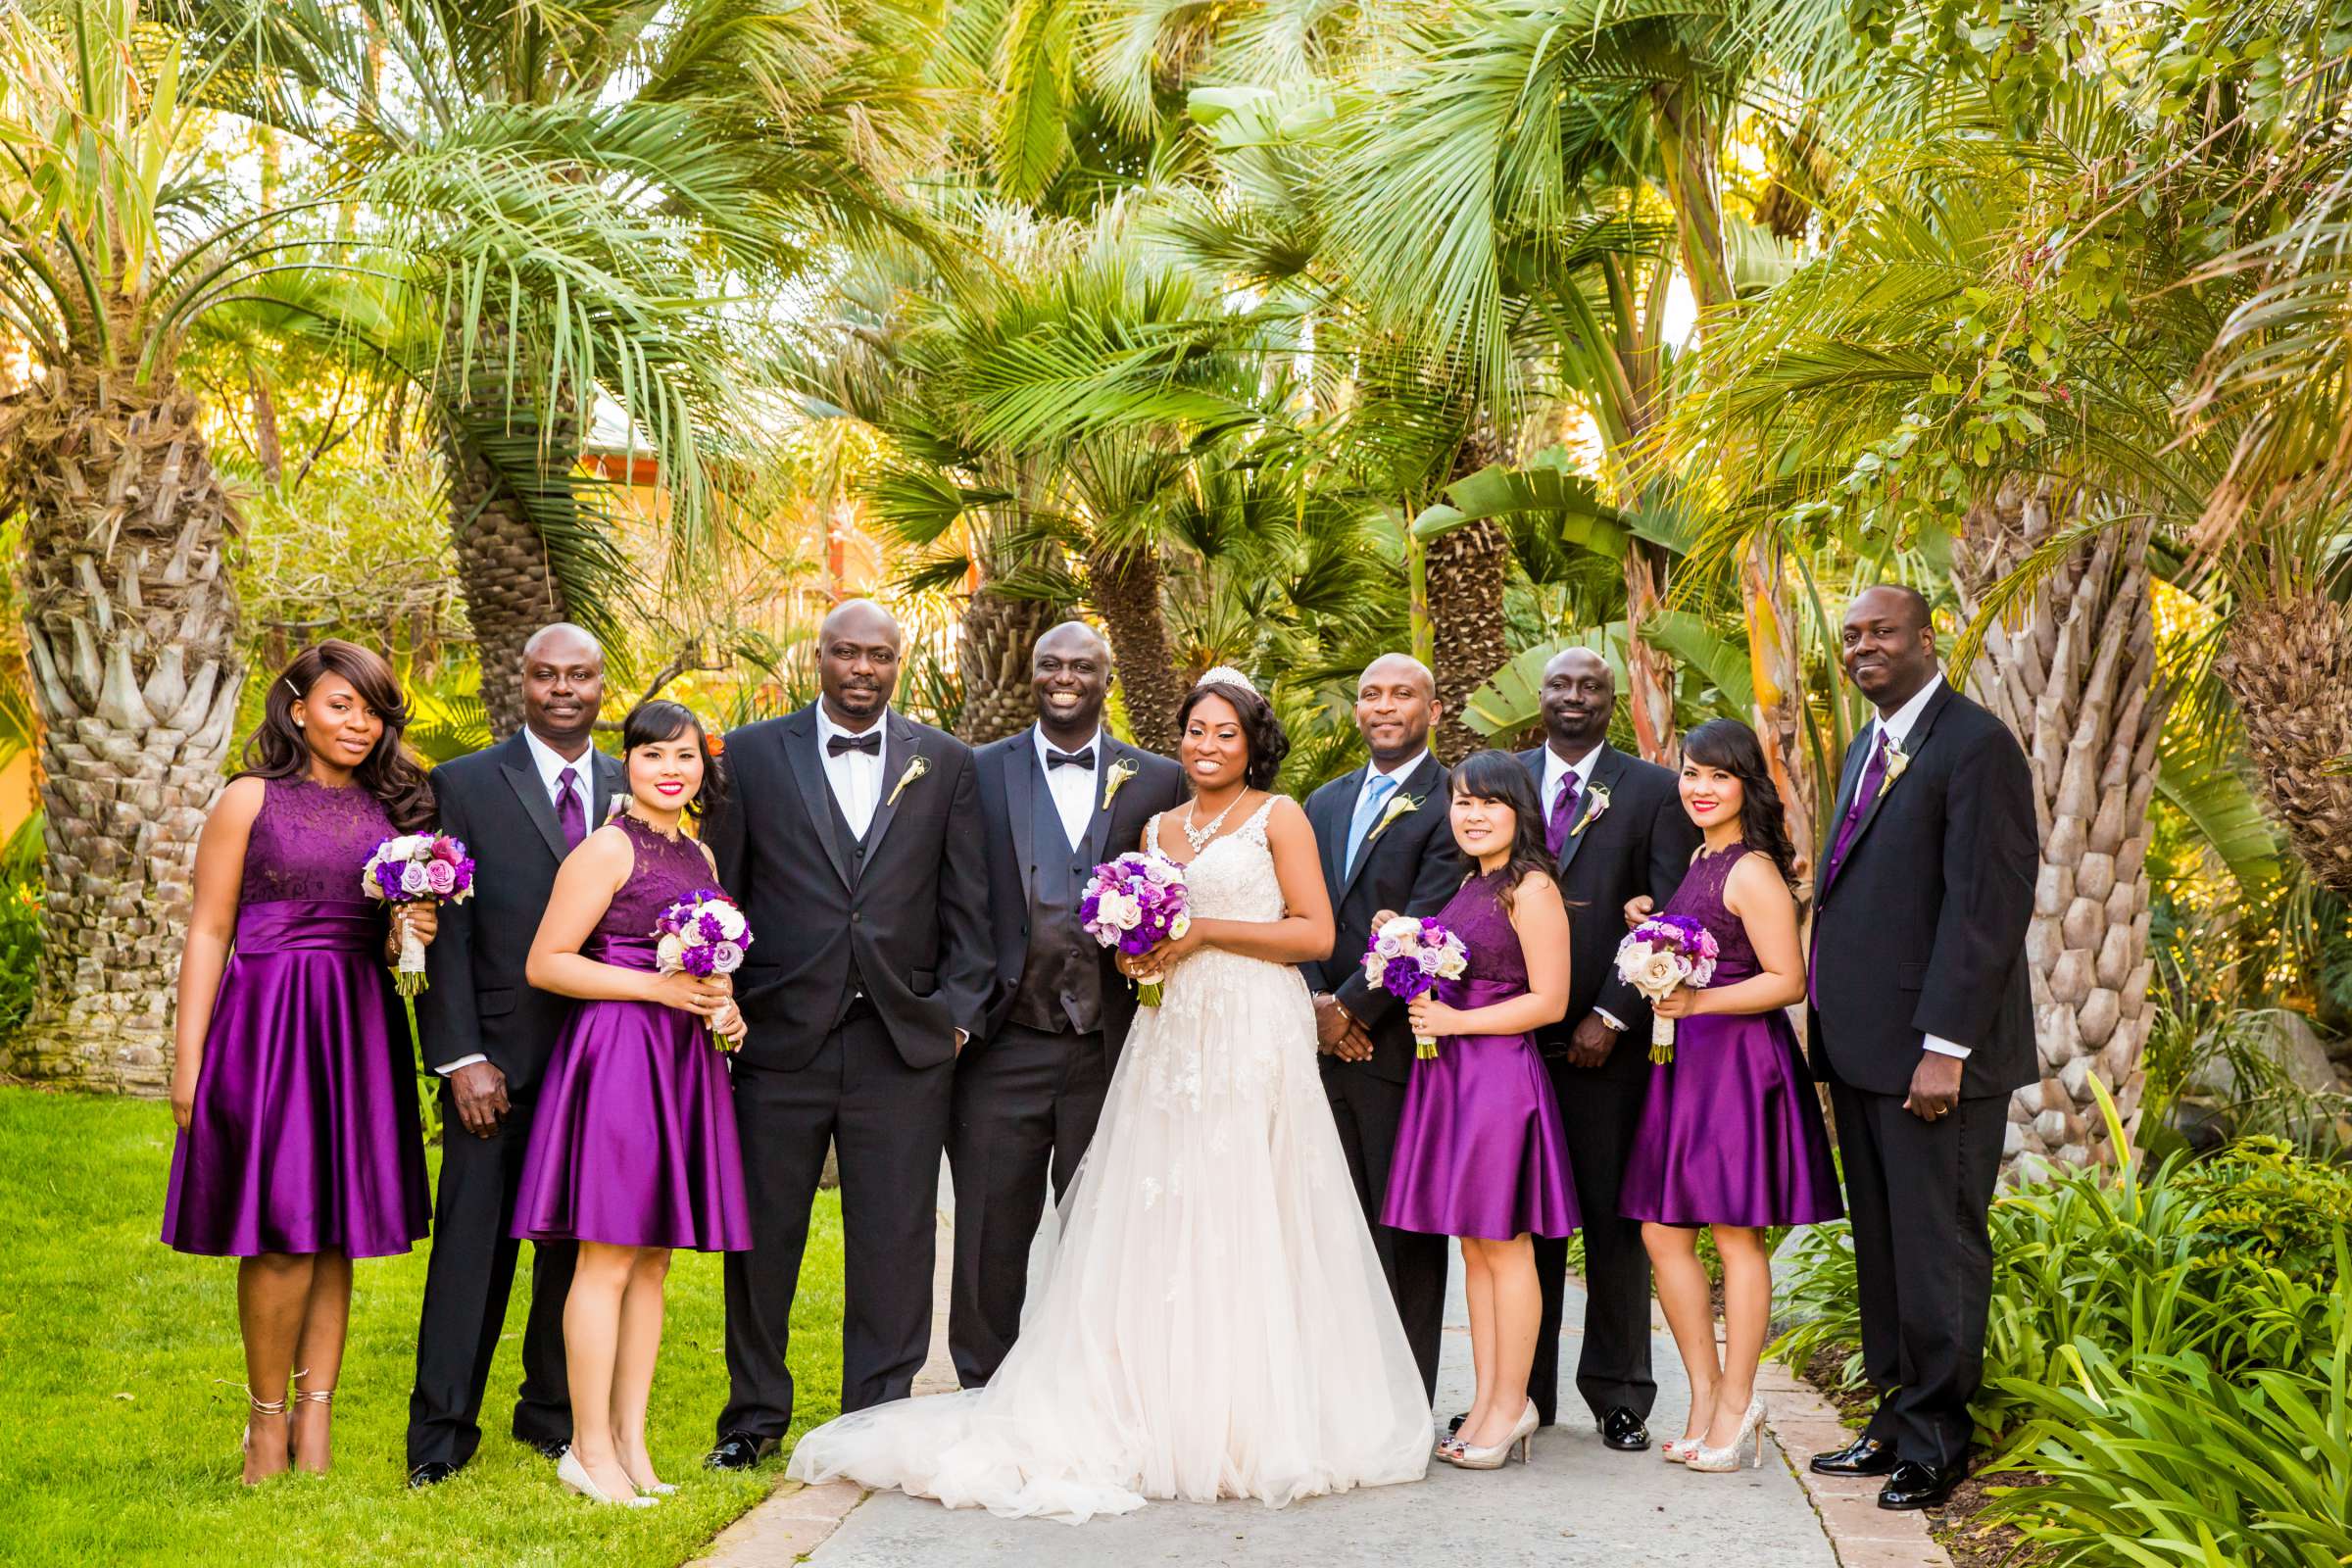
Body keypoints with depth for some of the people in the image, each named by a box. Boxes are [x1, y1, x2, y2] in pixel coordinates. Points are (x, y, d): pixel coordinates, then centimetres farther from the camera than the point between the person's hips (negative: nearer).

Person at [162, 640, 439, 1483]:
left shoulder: (395, 810, 13)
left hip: (360, 1032, 4)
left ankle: (315, 1424, 10)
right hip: (265, 1025, -4)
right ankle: (268, 1418, 10)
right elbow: (208, 932, -1)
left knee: (335, 1236, 4)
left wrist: (415, 934, -4)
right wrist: (188, 1059, -7)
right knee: (282, 1237, -6)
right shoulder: (250, 799, 2)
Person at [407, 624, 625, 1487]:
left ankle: (552, 1409, 24)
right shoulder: (463, 785, 0)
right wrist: (461, 1058, -11)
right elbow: (445, 934, -4)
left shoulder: (633, 791, 9)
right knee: (471, 1242, -1)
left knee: (576, 1243, 10)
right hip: (498, 1058, -3)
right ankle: (441, 1430, 8)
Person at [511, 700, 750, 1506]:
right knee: (607, 1258, -6)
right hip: (617, 1050, -8)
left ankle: (630, 1440, 16)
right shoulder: (608, 848, -6)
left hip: (684, 1062, 8)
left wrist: (721, 1007, 7)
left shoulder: (700, 857, 17)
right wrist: (661, 989, -16)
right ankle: (590, 1448, 1)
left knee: (653, 1259, 9)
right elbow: (544, 963, -11)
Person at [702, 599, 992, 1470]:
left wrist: (958, 1013, -1)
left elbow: (968, 907, 7)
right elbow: (720, 896, 5)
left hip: (903, 1041, 0)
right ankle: (755, 1415, 23)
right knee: (761, 1235, 8)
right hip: (779, 1038, 0)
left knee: (894, 1243, 4)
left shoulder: (947, 764, 7)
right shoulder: (752, 754, 5)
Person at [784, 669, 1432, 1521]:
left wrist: (1206, 929, -11)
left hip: (1254, 1037, -5)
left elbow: (1316, 933, -5)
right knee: (1157, 1224, 0)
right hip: (1170, 1036, 5)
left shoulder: (1278, 818, 2)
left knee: (1243, 1220, -6)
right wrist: (1140, 954, 0)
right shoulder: (1160, 828, 18)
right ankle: (1165, 1414, 4)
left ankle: (1253, 1424, 1)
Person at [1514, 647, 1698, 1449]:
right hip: (1515, 1036, 2)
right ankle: (1523, 1393, 14)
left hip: (1612, 1041, -2)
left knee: (1616, 1222, 4)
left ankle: (1619, 1397, 13)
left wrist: (1611, 1015, -9)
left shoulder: (1654, 790, 3)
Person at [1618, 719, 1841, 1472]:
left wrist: (1699, 1002, -22)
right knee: (1663, 1234, 7)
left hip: (1740, 1062, -9)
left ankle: (1735, 1406, 9)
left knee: (1735, 1235, -1)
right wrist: (1649, 926, 9)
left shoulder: (1752, 872, -11)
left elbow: (1788, 981, -15)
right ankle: (1705, 1395, 18)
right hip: (1683, 1062, 9)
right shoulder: (1699, 863, 16)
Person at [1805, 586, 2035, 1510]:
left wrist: (1945, 1045, -20)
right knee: (1883, 1250, 14)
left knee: (1935, 1252, 1)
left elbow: (1990, 906, -17)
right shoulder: (1867, 749, 17)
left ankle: (1935, 1442, 11)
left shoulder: (1975, 746, -12)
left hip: (1934, 1054, -9)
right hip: (1863, 1051, 9)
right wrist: (1835, 1033, 13)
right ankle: (1896, 1421, 23)